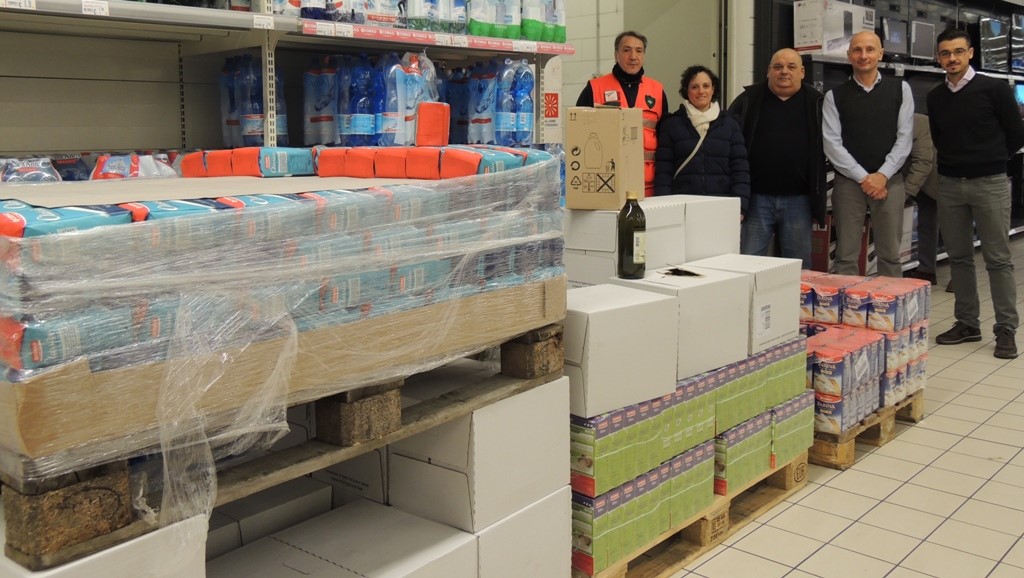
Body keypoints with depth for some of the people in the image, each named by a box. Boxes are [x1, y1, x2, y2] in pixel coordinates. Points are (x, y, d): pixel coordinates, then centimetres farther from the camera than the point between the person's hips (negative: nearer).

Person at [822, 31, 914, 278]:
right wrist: (864, 178, -10)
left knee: (890, 255, 3)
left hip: (889, 181, 1)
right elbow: (832, 144, -2)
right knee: (846, 257, 0)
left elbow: (904, 138, 2)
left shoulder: (900, 90, 7)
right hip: (848, 181, 0)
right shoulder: (834, 96, 5)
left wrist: (882, 176, -9)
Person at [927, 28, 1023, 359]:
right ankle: (967, 323, 18)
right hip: (949, 184, 4)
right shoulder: (935, 97, 8)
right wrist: (955, 161, 11)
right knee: (959, 257, 9)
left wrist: (991, 161, 8)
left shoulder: (995, 89, -4)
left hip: (989, 183, -4)